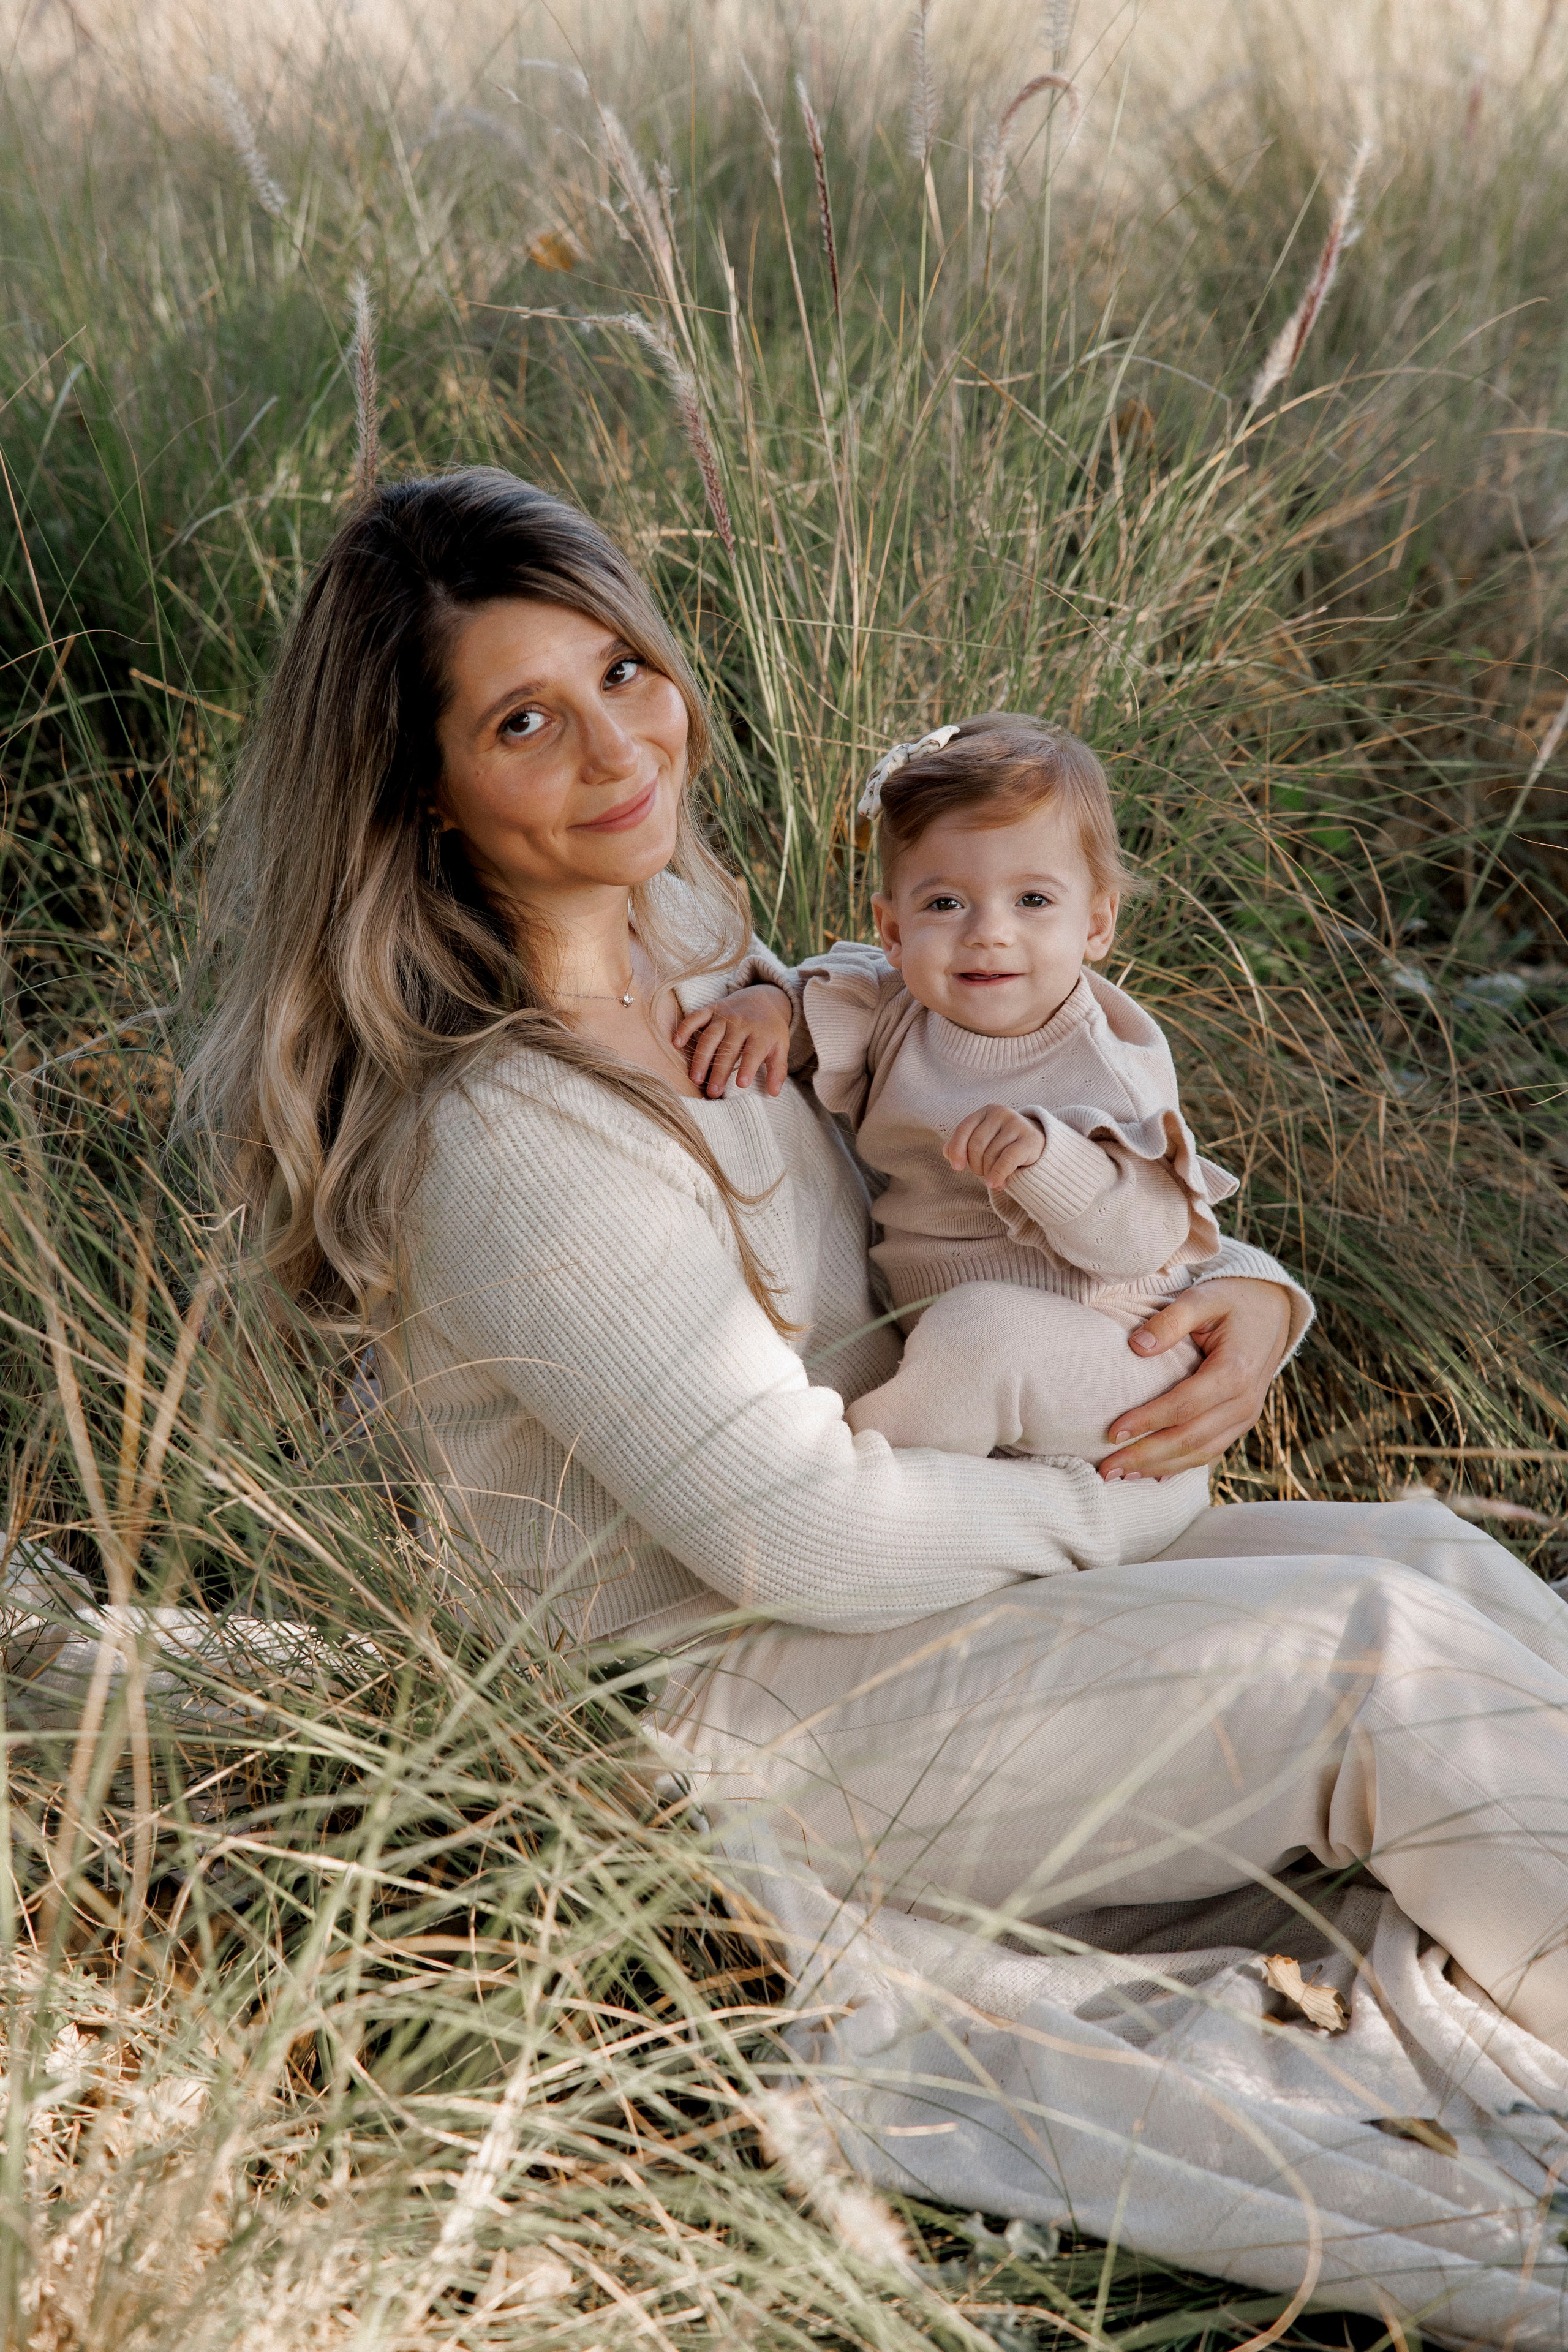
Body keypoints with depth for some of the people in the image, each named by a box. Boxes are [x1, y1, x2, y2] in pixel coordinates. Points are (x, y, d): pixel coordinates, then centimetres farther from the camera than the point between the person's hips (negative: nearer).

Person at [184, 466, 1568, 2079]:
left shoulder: (690, 937, 3)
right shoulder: (500, 1140, -26)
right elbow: (799, 1537, -24)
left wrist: (1243, 1287, -2)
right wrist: (1109, 1510, -9)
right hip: (752, 1715, -8)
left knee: (1424, 1555, -6)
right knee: (1382, 1657, -19)